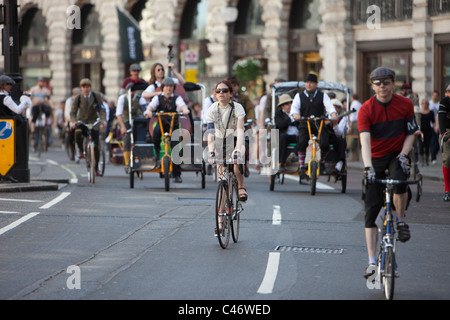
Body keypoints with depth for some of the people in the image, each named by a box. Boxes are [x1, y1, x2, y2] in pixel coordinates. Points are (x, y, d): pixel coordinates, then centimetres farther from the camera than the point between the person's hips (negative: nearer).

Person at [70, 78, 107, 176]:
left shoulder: (97, 96, -6)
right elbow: (73, 112, -10)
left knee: (96, 146, -6)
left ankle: (96, 168, 14)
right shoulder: (78, 98, -5)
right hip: (81, 121, 0)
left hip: (93, 122, 0)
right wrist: (73, 122, -31)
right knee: (77, 133, -36)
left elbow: (102, 110, -12)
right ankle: (81, 151, -8)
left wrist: (103, 120, -31)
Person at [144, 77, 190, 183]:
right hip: (161, 123, 0)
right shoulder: (158, 98, 6)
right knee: (156, 131, -37)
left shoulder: (177, 98, 4)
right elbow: (151, 105, -15)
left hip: (173, 124, 0)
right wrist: (148, 111, -39)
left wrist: (185, 110, -42)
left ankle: (177, 175, -1)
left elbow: (182, 105, -18)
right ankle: (157, 151, -13)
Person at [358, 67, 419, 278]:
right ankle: (372, 261, 0)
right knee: (371, 207, -4)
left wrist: (403, 154, -16)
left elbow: (410, 134, 1)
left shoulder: (405, 105, -8)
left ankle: (401, 220, -7)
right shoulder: (366, 110, -15)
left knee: (400, 181, -35)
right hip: (375, 159, 0)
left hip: (397, 155, 0)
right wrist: (368, 167, -39)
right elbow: (365, 140, -26)